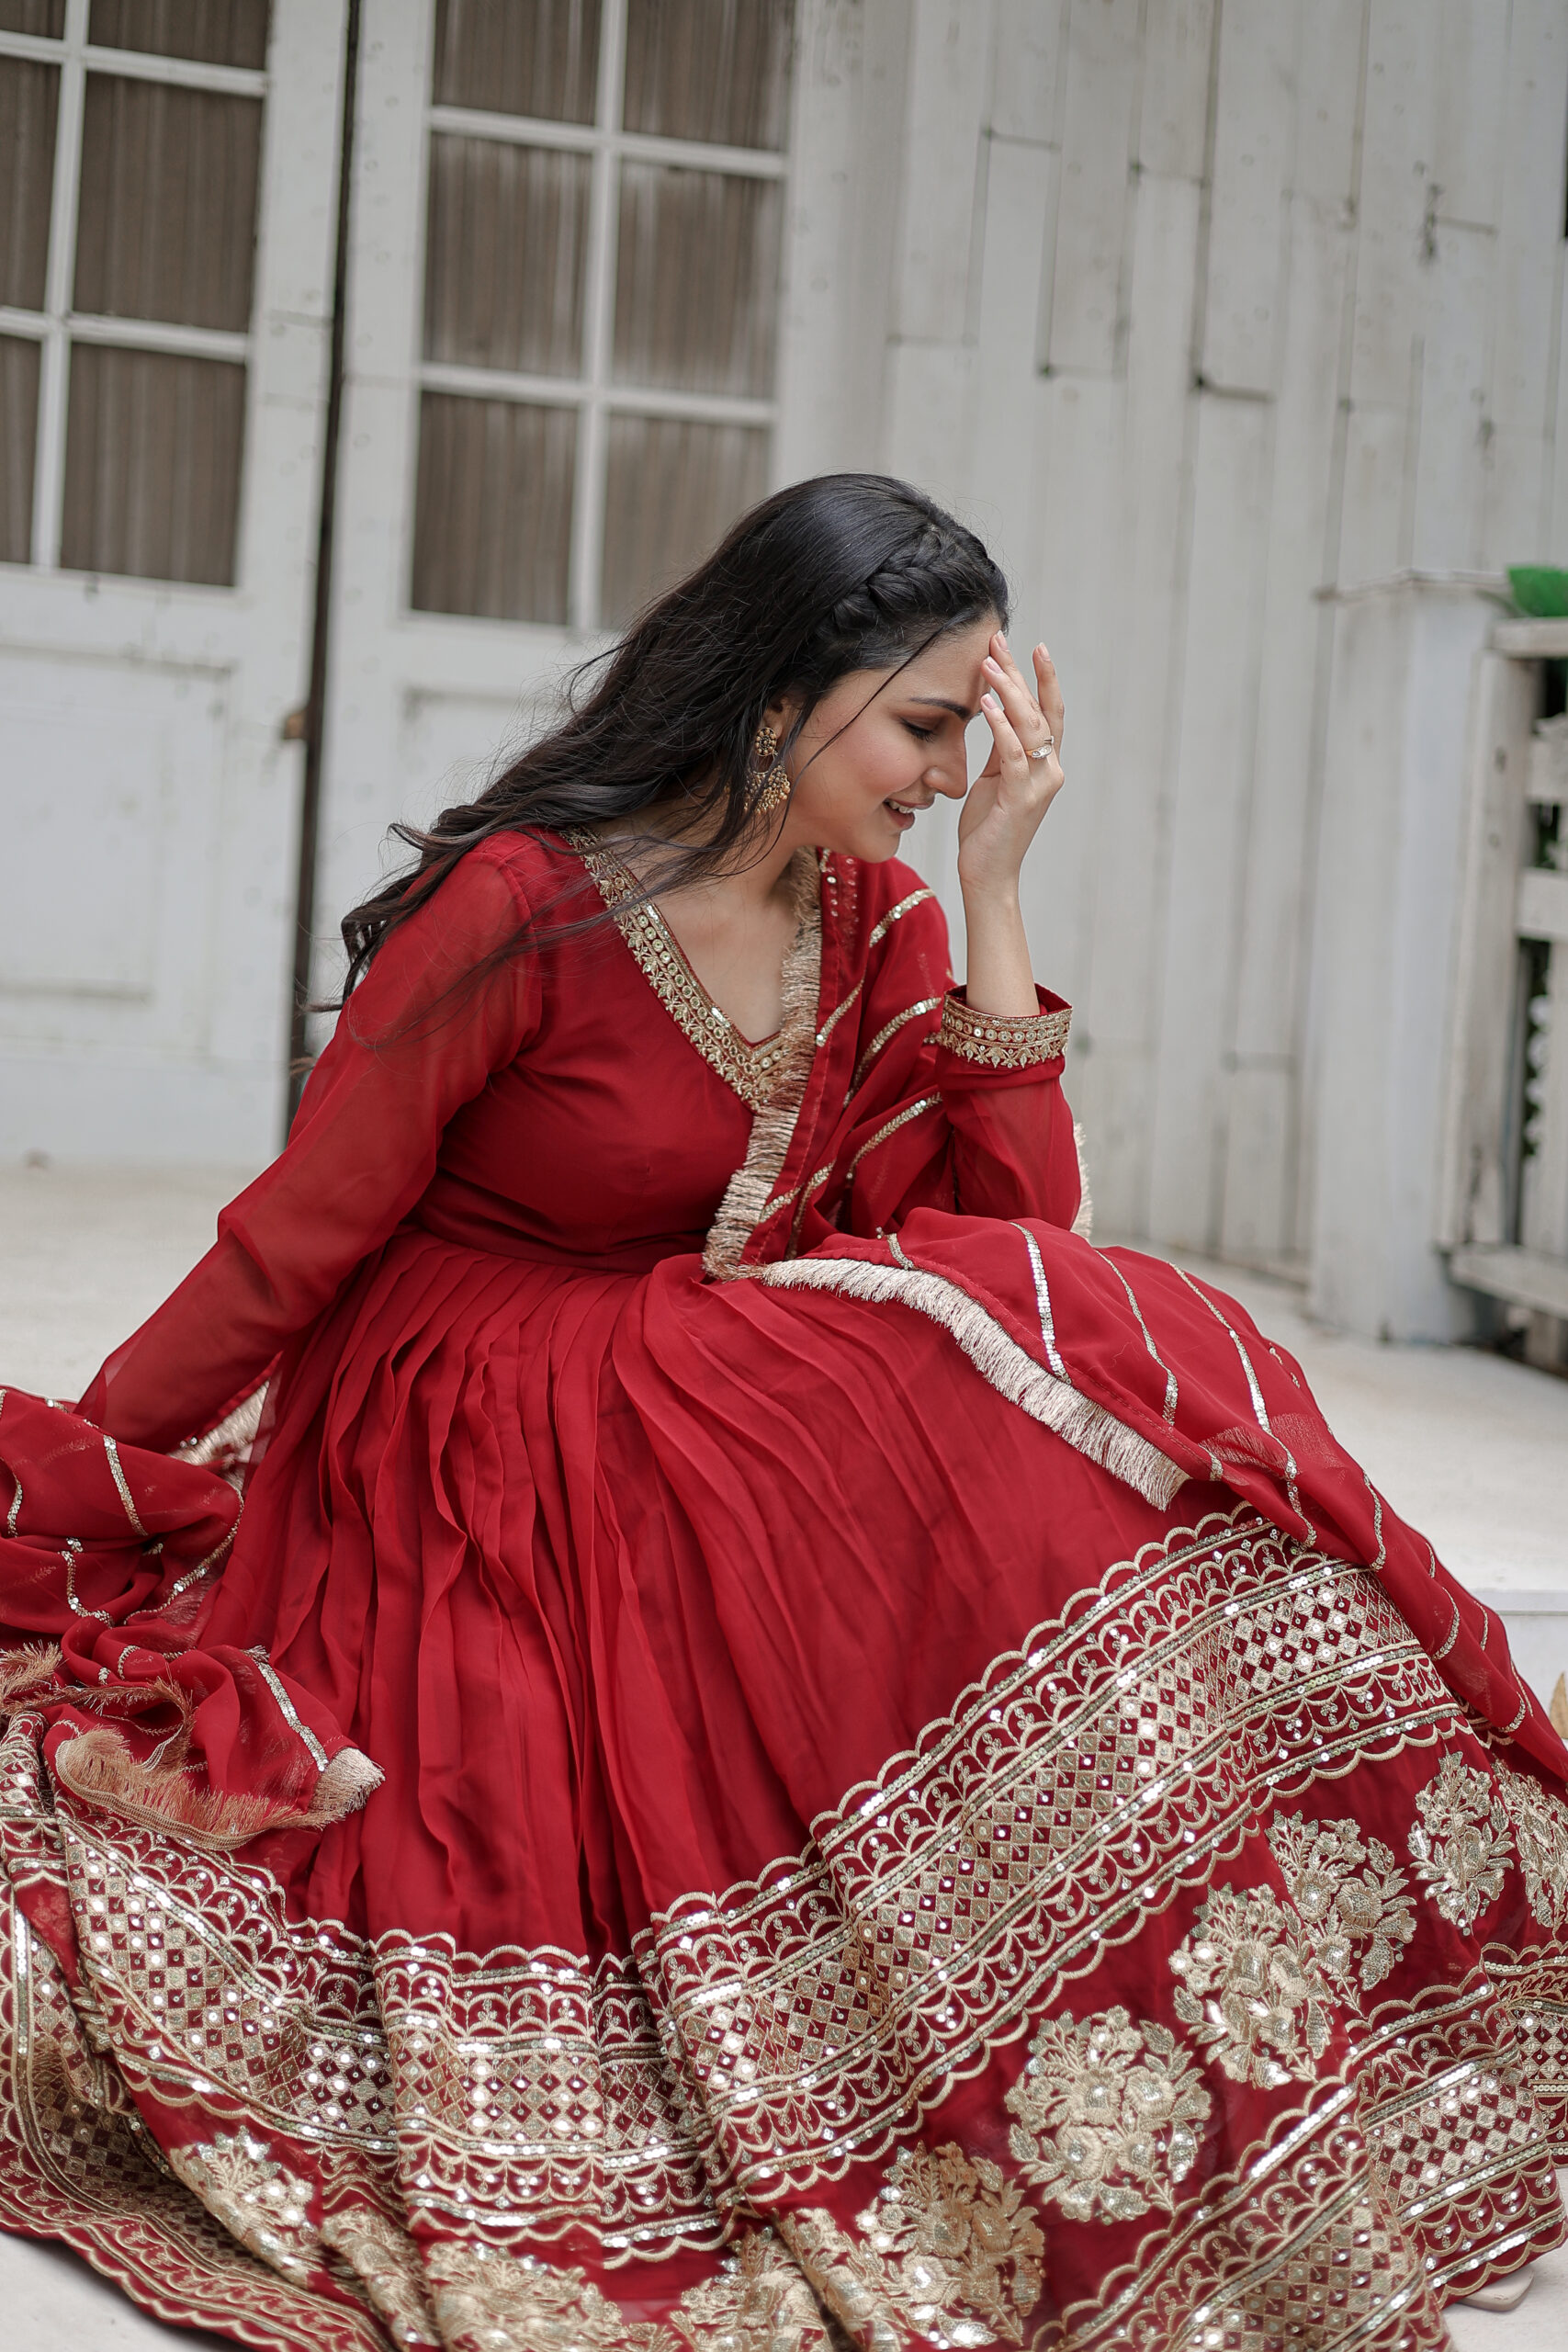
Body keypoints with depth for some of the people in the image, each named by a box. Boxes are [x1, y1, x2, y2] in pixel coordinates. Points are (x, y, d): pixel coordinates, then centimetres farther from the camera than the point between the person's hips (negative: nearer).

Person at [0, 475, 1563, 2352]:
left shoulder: (875, 921, 4)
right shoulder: (525, 905, -16)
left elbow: (1019, 1213, -4)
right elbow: (296, 1238, -8)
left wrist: (991, 891, -9)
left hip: (701, 1424, 6)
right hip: (459, 1473, -5)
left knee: (1104, 1374, -19)